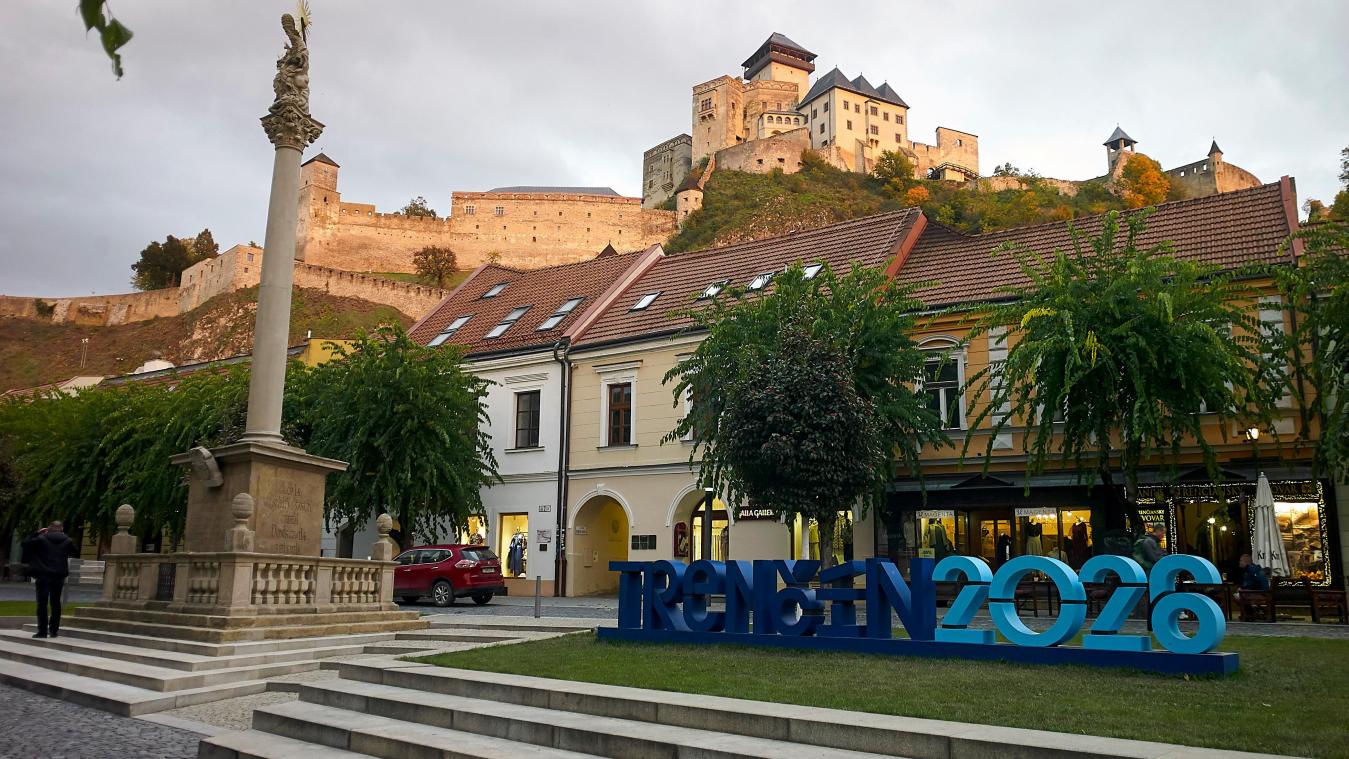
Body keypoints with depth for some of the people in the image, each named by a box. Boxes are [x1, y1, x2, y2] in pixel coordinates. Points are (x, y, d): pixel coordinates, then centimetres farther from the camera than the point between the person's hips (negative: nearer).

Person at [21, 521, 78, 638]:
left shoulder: (41, 539, -5)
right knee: (55, 602, 11)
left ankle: (42, 630, -2)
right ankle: (54, 630, 12)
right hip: (59, 575, 3)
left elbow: (25, 544, 3)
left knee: (42, 603, 1)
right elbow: (76, 552, 13)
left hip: (43, 574, -2)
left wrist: (37, 533, 8)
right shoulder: (67, 541, 2)